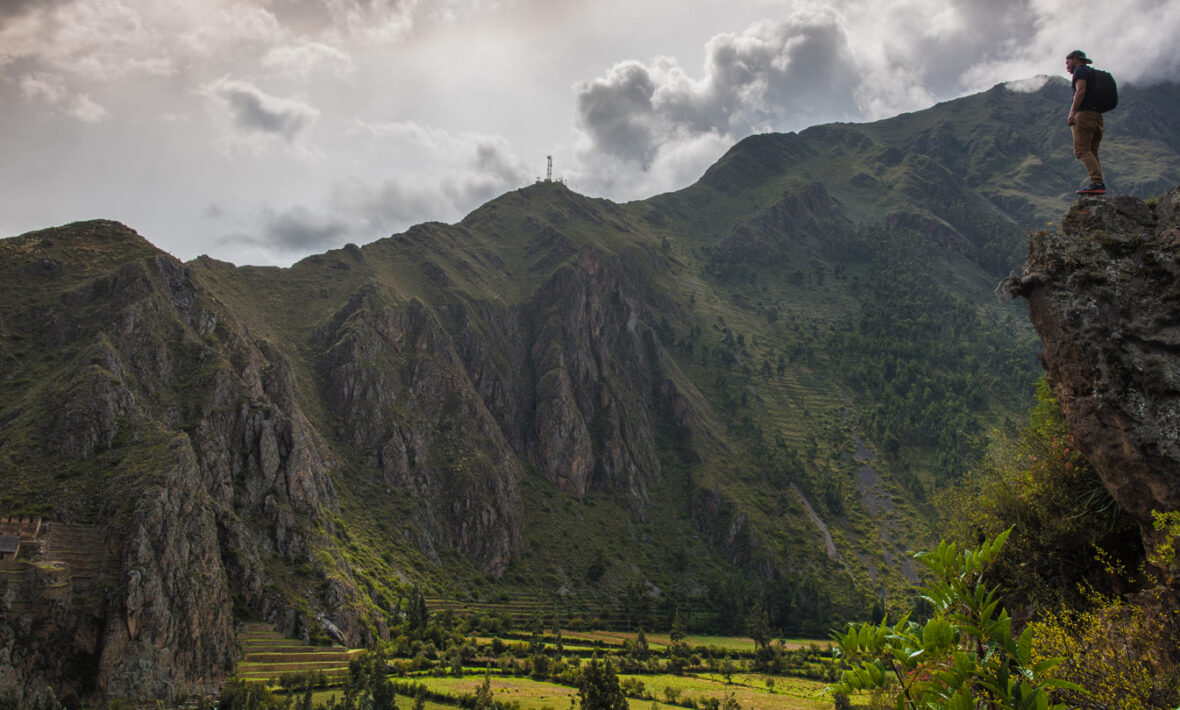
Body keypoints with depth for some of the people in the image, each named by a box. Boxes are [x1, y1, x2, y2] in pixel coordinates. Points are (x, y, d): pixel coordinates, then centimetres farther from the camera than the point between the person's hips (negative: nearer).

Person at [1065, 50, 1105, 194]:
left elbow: (1080, 90, -14)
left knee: (1082, 150, -17)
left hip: (1084, 114, -9)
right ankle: (1100, 183, -9)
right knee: (1092, 153, 5)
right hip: (1097, 116, 9)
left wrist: (1072, 112, -22)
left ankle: (1097, 182, -31)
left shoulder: (1080, 70, 3)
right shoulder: (1094, 74, 30)